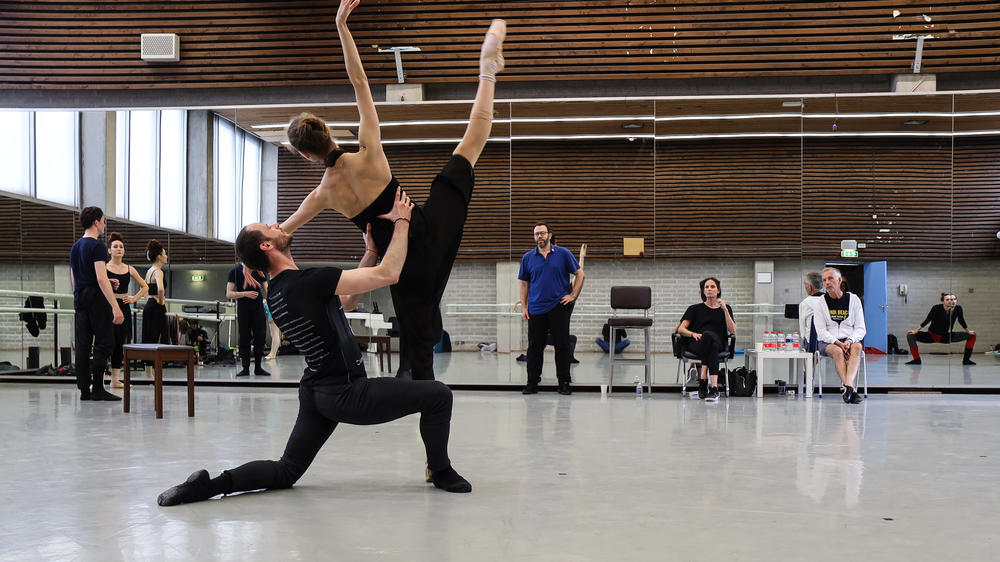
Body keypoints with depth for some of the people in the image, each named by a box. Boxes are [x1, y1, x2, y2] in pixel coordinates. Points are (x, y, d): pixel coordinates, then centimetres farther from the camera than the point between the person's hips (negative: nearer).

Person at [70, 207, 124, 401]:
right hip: (96, 298, -9)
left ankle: (84, 390, 7)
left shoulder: (75, 247, 16)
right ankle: (98, 388, -8)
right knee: (104, 342, -5)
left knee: (83, 345, 7)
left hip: (79, 299, 9)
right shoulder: (97, 246, -12)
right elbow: (101, 279, -20)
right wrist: (116, 307, -23)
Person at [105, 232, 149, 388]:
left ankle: (115, 379, 15)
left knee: (120, 343, 7)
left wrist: (134, 299, 8)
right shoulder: (104, 267, -1)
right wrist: (108, 283, -19)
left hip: (124, 307, 5)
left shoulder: (129, 269, 11)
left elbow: (145, 287, 20)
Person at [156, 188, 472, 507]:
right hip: (346, 395, -9)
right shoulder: (308, 282, -21)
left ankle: (210, 484, -2)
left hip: (315, 393, 9)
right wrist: (401, 221, -10)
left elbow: (347, 300, 18)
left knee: (285, 472, 16)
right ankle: (441, 473, 17)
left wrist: (371, 249, 15)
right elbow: (388, 274, -21)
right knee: (438, 396, 0)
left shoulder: (276, 294, 9)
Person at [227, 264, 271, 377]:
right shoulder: (235, 271, 2)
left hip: (258, 307, 2)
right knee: (244, 339, -1)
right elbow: (229, 294, -4)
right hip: (243, 308, -2)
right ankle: (245, 368, 5)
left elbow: (266, 291, 14)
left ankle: (258, 368, 6)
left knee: (260, 337, -2)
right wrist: (245, 294, -19)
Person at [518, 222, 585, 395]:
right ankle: (532, 383, 10)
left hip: (559, 306, -1)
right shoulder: (527, 258, 7)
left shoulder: (563, 254, 1)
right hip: (536, 308, 2)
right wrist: (523, 307, 4)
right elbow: (524, 284, 11)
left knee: (562, 345, 0)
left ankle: (564, 382, 8)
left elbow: (580, 274, 6)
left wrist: (573, 295, -2)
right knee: (534, 347, 3)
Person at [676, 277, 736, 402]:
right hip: (695, 344, 0)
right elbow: (681, 329, 9)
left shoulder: (726, 309, 20)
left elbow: (732, 330, 5)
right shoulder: (695, 309, 19)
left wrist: (725, 310, -3)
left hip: (719, 344, 0)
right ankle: (714, 387, -48)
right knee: (709, 339, -38)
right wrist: (693, 334, -12)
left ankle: (703, 379, -47)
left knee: (709, 335, -38)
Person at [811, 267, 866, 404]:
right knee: (837, 351, -35)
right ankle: (852, 389, -47)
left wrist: (849, 341, -17)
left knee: (857, 346, -34)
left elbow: (861, 329, 4)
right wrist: (838, 343, -21)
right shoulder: (819, 303, 4)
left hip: (850, 340, 1)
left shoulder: (853, 299, 8)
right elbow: (821, 331, -4)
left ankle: (847, 386, -52)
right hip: (827, 342, -1)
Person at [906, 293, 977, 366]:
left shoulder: (958, 308, -15)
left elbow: (962, 321, 2)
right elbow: (927, 320, -16)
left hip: (945, 337, 3)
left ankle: (966, 359, 1)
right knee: (910, 335, -27)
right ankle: (916, 359, -20)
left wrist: (968, 331, 12)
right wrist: (916, 331, -13)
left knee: (972, 335, -3)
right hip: (931, 335, -3)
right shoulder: (937, 308, -24)